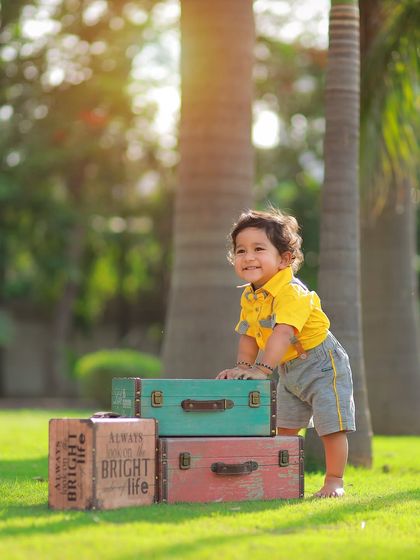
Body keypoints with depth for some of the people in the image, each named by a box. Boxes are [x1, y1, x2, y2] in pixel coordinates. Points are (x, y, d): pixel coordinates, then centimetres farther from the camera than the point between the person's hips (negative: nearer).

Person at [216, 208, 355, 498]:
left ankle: (334, 481, 5)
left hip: (322, 365, -8)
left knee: (331, 426, -6)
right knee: (285, 428, 15)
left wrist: (262, 369, -48)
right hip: (289, 370, 9)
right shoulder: (249, 297, -1)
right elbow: (249, 335, 4)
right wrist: (242, 367, -10)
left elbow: (283, 333, -40)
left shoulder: (291, 292, -29)